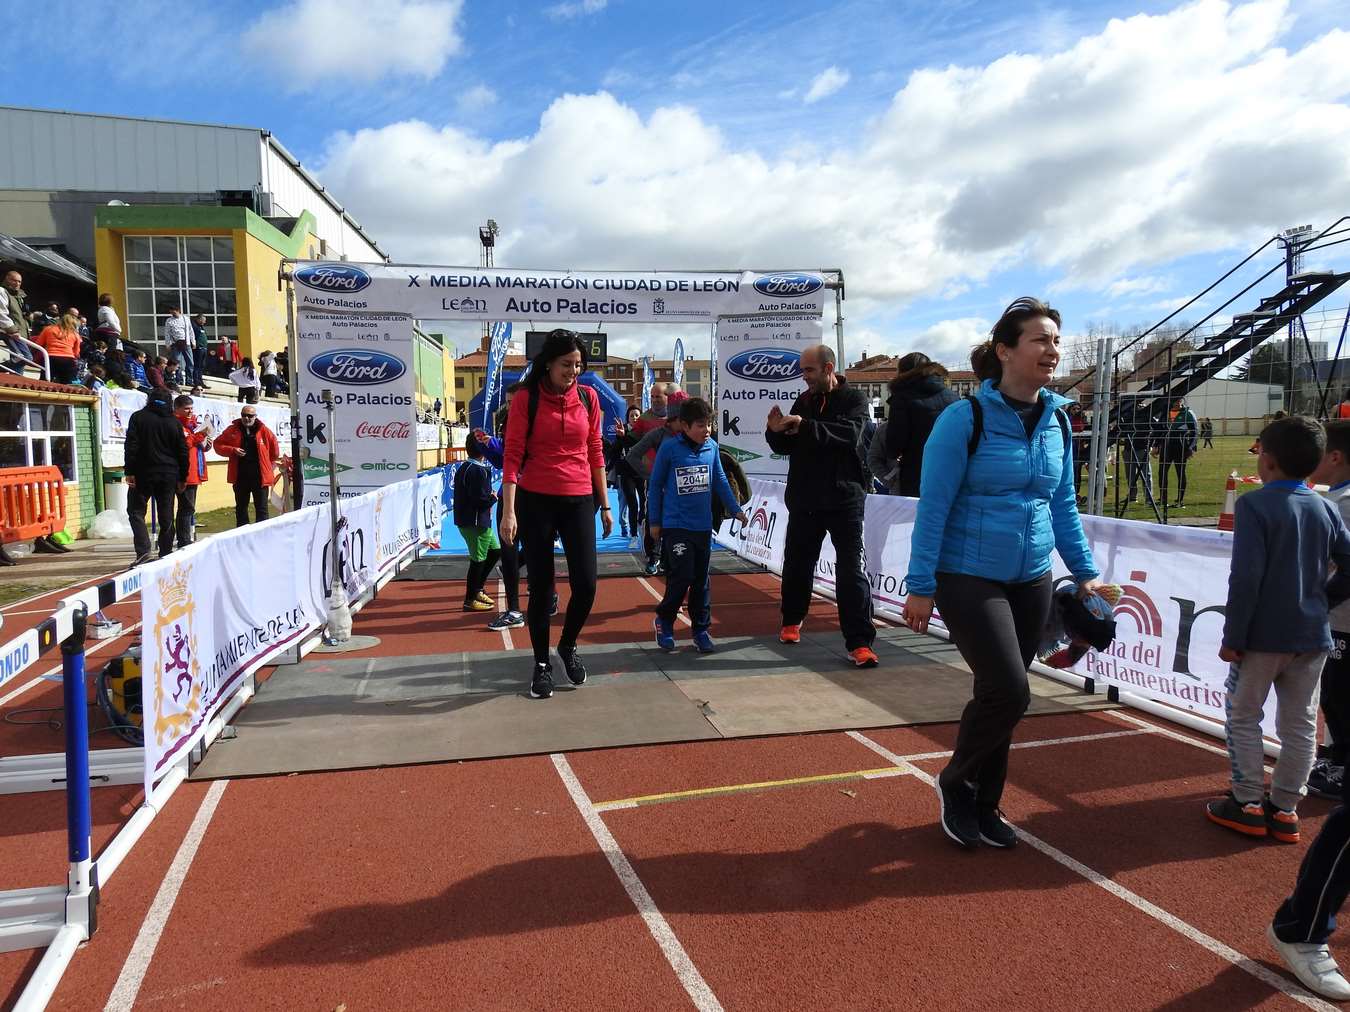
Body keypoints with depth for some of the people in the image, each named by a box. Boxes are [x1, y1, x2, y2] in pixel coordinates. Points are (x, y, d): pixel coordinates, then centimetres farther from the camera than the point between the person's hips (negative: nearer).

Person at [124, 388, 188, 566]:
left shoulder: (138, 417, -1)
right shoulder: (175, 422, 5)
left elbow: (131, 446, -8)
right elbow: (183, 451, 6)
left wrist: (129, 471, -5)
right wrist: (182, 478, 12)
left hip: (143, 473, -2)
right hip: (169, 475, 2)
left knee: (136, 511, 5)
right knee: (166, 516, 7)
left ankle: (143, 551, -11)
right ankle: (165, 554, 10)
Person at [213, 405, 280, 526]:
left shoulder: (263, 430, -1)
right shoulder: (233, 430, 3)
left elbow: (275, 450, 9)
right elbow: (217, 444, 6)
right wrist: (232, 450, -10)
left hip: (260, 476, -2)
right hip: (240, 477, 2)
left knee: (261, 509, 1)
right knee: (241, 508, 13)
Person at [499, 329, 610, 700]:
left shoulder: (588, 398, 5)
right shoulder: (525, 398, -4)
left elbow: (595, 453, 11)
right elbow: (513, 456, -7)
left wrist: (605, 505, 11)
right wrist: (508, 511, -14)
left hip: (579, 502, 3)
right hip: (536, 502, -2)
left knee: (585, 585, -2)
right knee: (540, 587, 5)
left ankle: (568, 645, 26)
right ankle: (541, 664, 22)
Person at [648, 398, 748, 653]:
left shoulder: (711, 446, 3)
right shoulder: (669, 448, -8)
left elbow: (720, 480, 15)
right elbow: (656, 485, 0)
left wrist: (735, 509, 16)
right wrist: (654, 521, 3)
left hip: (703, 526, 4)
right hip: (675, 526, -4)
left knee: (702, 580, 9)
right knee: (682, 577, -7)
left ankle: (701, 629, 21)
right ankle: (664, 620, 16)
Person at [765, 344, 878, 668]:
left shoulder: (854, 399, -3)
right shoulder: (803, 401, 10)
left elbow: (849, 434, -22)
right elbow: (785, 447, 11)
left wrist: (806, 427, -29)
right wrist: (776, 431, -11)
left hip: (844, 499, -4)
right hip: (804, 500, 5)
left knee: (852, 569, -6)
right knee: (797, 564, 15)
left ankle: (859, 642, -3)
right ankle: (792, 621, 35)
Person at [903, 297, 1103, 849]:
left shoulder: (1057, 422, 5)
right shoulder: (965, 418, -13)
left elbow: (1063, 505, 14)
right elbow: (933, 506, -12)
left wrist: (1085, 572, 10)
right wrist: (921, 586, -13)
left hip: (1031, 582, 6)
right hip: (968, 579, -6)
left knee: (999, 696, 12)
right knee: (1008, 693, -12)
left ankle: (983, 805, 30)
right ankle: (954, 781, 16)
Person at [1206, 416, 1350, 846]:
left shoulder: (1255, 504, -14)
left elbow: (1246, 577, -18)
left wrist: (1232, 637, -14)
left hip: (1264, 634, -5)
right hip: (1312, 635, 5)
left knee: (1243, 717, 10)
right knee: (1300, 725, 13)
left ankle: (1248, 803, 13)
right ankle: (1284, 808, 20)